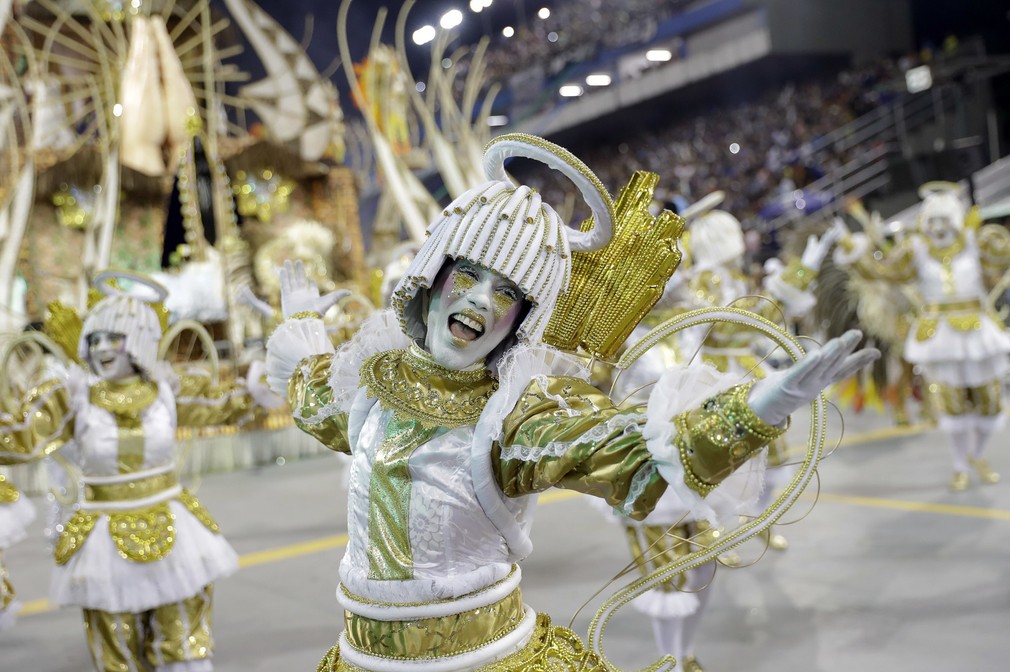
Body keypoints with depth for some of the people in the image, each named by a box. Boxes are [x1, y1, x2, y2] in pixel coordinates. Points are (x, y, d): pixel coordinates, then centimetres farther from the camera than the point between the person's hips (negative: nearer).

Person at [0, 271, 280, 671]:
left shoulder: (163, 386, -5)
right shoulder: (73, 393, -11)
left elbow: (216, 404, 9)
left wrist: (253, 392, -7)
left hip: (170, 530, 1)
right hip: (107, 540, -1)